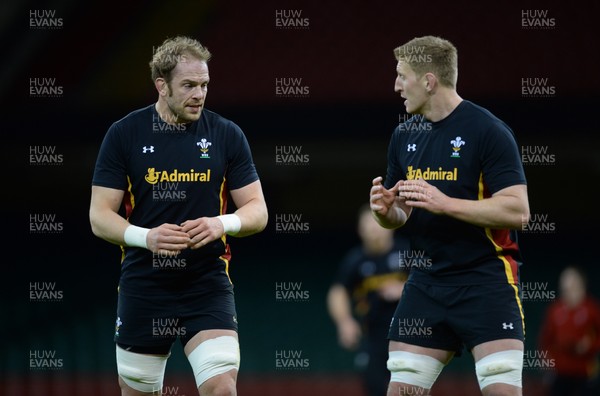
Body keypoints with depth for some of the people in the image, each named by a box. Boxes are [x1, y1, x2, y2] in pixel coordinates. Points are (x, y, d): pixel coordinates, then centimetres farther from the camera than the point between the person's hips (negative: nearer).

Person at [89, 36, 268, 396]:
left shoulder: (227, 135, 0)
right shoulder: (124, 134, -2)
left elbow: (257, 211, 2)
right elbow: (100, 216, -3)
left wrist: (222, 224, -20)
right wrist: (146, 237, -22)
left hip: (208, 285, 0)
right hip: (144, 284, 0)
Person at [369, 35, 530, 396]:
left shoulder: (488, 130, -11)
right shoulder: (404, 135, 10)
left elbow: (518, 211, -18)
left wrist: (444, 203, -25)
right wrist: (386, 210, -7)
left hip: (486, 282, -6)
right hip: (425, 283, 6)